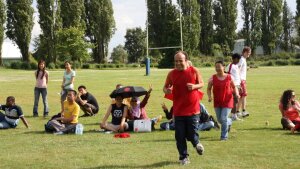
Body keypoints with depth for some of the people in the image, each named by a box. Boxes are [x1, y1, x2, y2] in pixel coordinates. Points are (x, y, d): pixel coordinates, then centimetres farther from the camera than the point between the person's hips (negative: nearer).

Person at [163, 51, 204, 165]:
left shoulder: (194, 71, -3)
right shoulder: (171, 74, -1)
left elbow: (201, 84, 8)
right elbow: (165, 87, 10)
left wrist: (195, 86, -14)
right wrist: (166, 90, -14)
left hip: (193, 109, -1)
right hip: (178, 110, 1)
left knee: (191, 134, 0)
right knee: (180, 136, 3)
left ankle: (197, 143, 36)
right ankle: (183, 157, 19)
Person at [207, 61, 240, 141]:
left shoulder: (229, 77, -4)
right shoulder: (213, 78, -5)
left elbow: (234, 87, 10)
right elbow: (209, 89, 3)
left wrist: (237, 93, -8)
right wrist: (209, 96, -14)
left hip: (227, 101, -3)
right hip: (217, 102, 3)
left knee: (223, 118, -12)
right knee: (220, 119, 12)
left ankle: (224, 136, 3)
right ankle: (229, 122, 47)